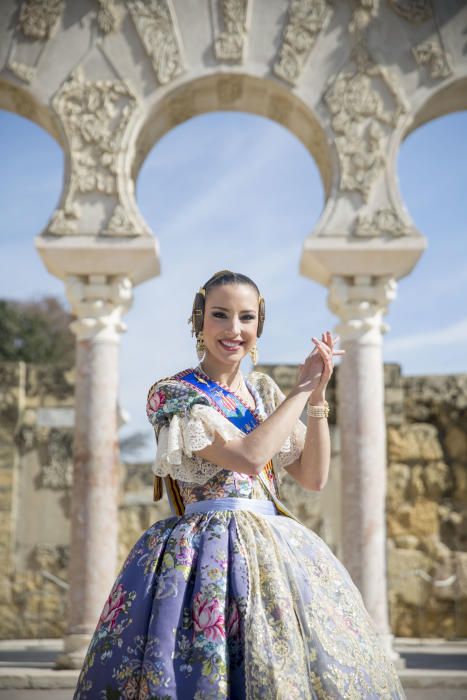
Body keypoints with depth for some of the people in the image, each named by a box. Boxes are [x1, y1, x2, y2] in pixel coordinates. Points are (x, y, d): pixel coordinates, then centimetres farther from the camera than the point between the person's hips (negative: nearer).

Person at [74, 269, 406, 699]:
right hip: (207, 555, -6)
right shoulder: (172, 393, -7)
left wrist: (318, 398, -2)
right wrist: (302, 389, -11)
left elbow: (314, 477, 8)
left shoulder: (263, 390, 13)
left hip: (277, 548, 6)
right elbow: (248, 456, -21)